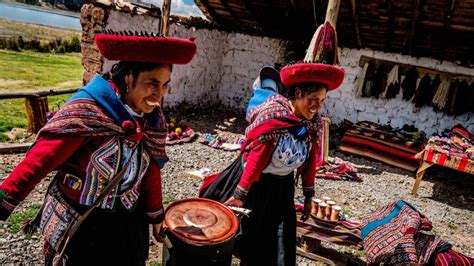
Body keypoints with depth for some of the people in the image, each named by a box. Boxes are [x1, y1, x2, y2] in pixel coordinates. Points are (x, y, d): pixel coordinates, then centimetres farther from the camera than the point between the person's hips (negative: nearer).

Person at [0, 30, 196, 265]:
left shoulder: (153, 120, -6)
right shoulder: (87, 112, -25)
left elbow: (151, 171, 3)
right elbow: (39, 161, -23)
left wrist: (155, 217, 10)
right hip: (78, 225, -5)